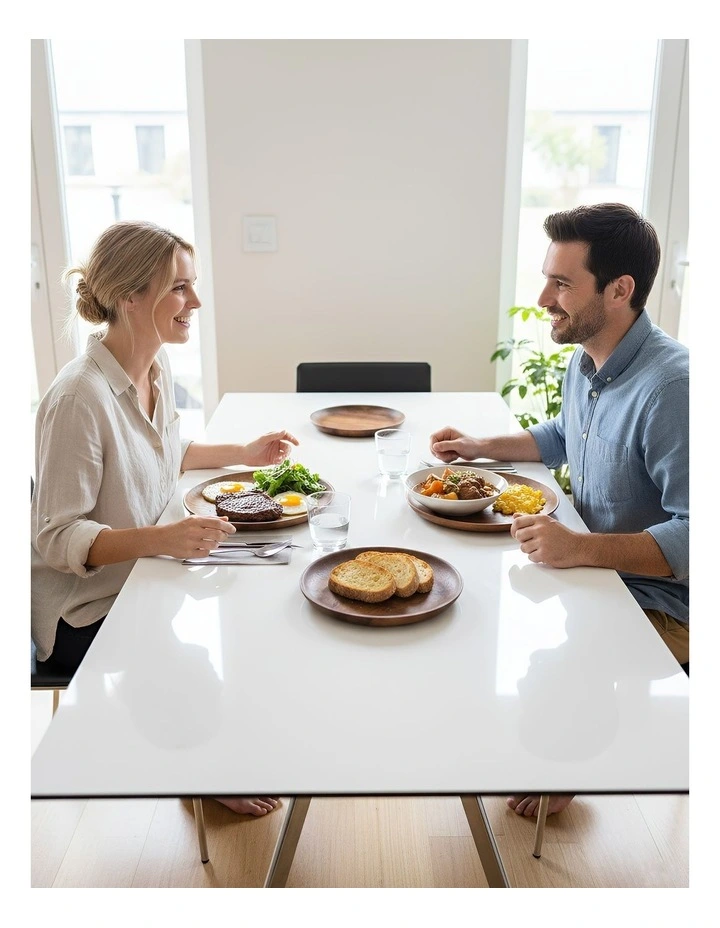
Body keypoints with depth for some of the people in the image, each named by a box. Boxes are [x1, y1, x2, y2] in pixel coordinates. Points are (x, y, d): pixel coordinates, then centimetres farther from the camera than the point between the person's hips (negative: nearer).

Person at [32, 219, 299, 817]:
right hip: (85, 613, -8)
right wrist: (162, 538, -37)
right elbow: (57, 538, -25)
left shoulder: (157, 366, -1)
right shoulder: (79, 399, -28)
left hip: (142, 580, 8)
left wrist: (244, 454, 7)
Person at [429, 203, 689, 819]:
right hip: (587, 562, 9)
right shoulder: (585, 360, 1)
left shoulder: (670, 388, -30)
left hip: (654, 601, -9)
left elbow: (693, 536, -31)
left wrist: (581, 549, -39)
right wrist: (481, 447, 11)